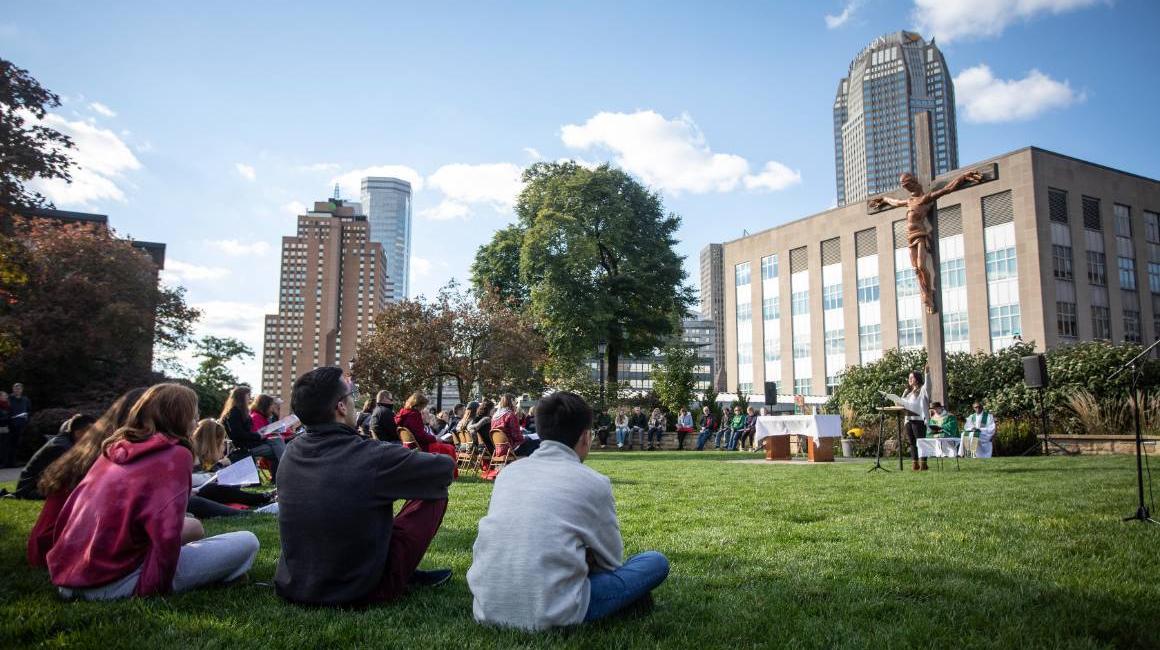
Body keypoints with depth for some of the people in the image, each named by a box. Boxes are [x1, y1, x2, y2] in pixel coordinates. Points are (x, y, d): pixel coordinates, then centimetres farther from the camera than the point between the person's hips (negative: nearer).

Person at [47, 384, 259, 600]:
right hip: (114, 585, -8)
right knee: (247, 543, -4)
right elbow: (166, 533, -21)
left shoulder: (114, 447, 12)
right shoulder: (176, 455, -9)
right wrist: (153, 588, -11)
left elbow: (70, 511, 18)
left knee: (192, 526, 27)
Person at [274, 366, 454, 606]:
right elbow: (446, 466, -8)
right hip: (359, 593, -6)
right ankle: (405, 574, 20)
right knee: (434, 494, 3)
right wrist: (408, 462, 13)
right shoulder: (373, 457, -23)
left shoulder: (291, 453, -4)